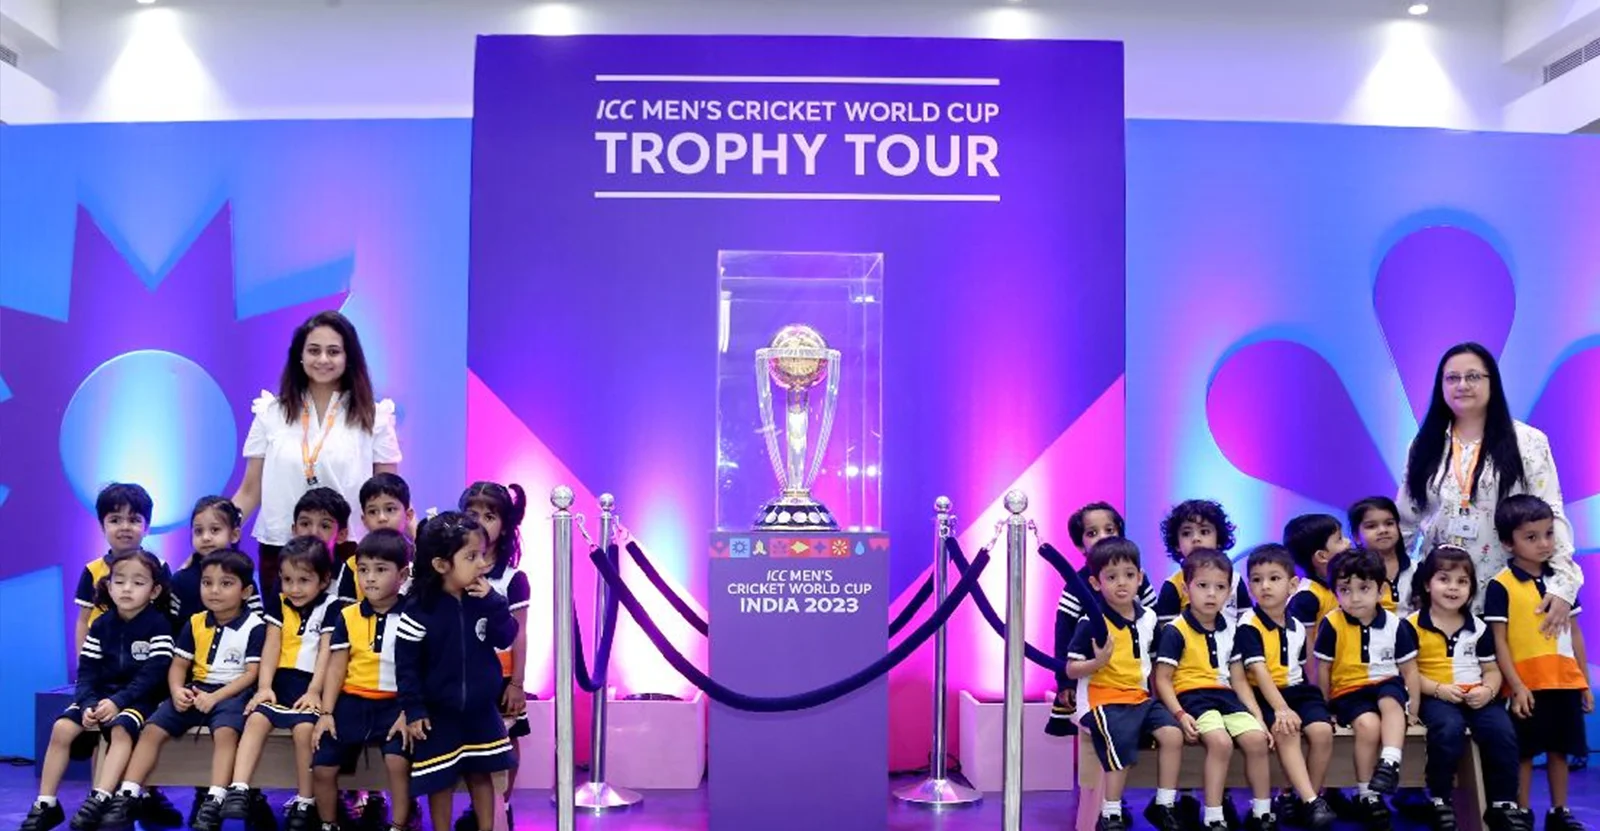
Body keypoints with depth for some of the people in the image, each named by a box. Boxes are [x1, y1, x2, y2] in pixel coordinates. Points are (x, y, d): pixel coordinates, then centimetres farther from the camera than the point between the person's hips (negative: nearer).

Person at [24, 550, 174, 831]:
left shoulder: (158, 626, -7)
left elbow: (152, 675, -14)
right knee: (62, 728, -18)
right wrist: (88, 703, -17)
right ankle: (45, 805, -12)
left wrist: (118, 701, -25)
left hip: (139, 698, -4)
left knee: (121, 730, -34)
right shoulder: (100, 626, 7)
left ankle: (99, 800, -39)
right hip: (100, 694, 5)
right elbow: (87, 672, 2)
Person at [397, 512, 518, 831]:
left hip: (481, 709, 4)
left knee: (481, 774, 17)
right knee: (440, 781, 9)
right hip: (439, 712, -4)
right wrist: (413, 709, -14)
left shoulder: (484, 598, -4)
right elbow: (406, 664, -13)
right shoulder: (420, 609, -17)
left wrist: (492, 602, -20)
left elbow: (506, 638, -8)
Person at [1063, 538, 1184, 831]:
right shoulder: (1092, 623, -11)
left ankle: (1164, 806, 2)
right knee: (1122, 747, -25)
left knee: (1172, 735, -15)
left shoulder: (1148, 618, 8)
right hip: (1103, 700, -6)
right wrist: (1097, 662, -25)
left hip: (1140, 697, 6)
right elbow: (1071, 669, -9)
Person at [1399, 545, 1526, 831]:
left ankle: (1503, 804, -7)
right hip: (1435, 697, -4)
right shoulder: (1413, 626, 0)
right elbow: (1408, 671, -3)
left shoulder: (1479, 627, 12)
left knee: (1502, 731, -24)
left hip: (1477, 697, 4)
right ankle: (1440, 802, -18)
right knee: (1449, 728, -34)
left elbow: (1491, 669, 14)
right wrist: (1438, 689, -17)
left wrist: (1488, 691, -7)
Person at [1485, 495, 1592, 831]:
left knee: (1560, 750, 13)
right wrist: (1516, 687, -14)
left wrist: (1585, 682, 12)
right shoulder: (1501, 586, -9)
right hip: (1527, 685, -5)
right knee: (1525, 753, 4)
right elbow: (1499, 642, -9)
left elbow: (1574, 634, 13)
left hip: (1565, 682, 5)